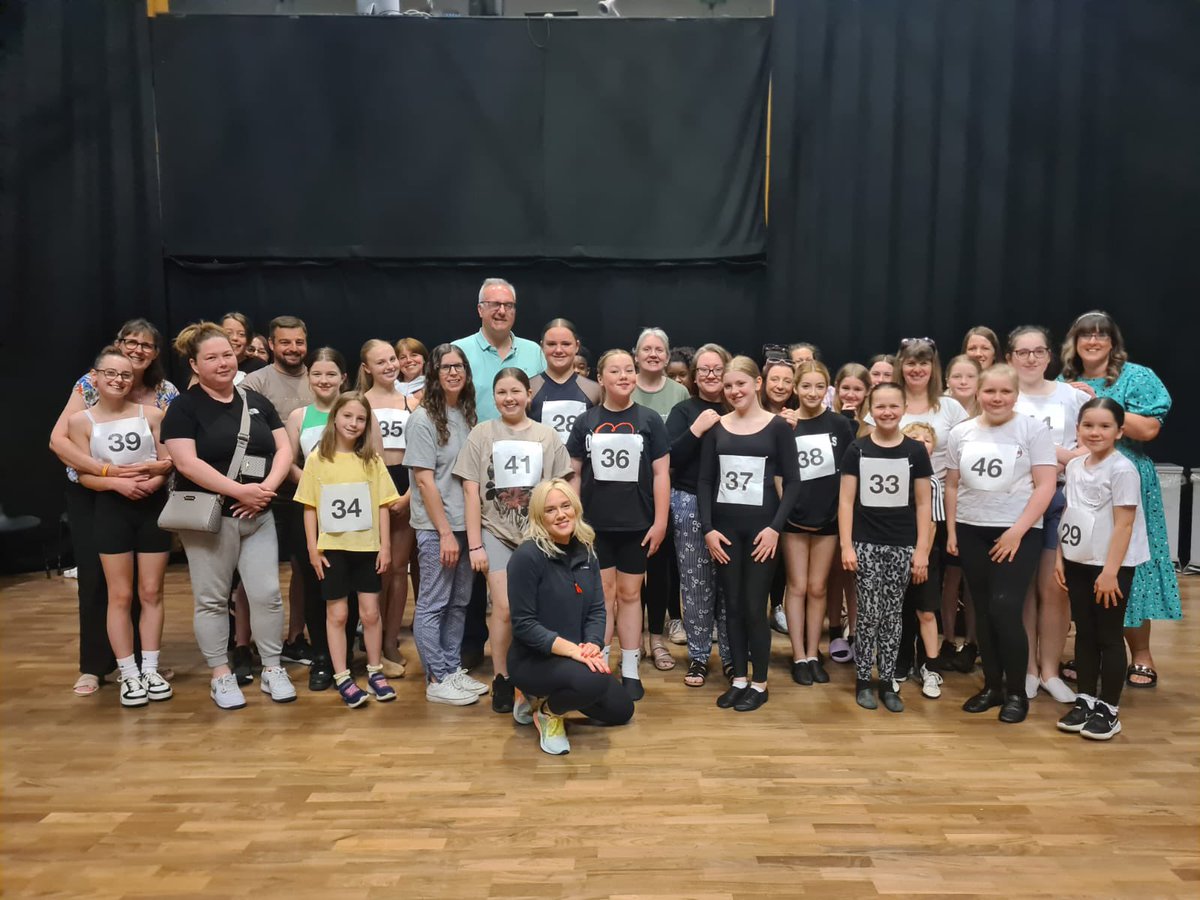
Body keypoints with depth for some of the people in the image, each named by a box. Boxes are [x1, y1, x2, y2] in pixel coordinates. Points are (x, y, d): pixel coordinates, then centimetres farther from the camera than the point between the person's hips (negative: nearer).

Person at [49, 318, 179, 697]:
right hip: (91, 495, -2)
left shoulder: (167, 393, -2)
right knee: (95, 578, 2)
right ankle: (94, 665, 16)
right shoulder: (90, 384, -8)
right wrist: (108, 471, -27)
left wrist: (162, 466, -24)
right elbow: (58, 440, -16)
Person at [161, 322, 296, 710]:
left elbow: (284, 449, 7)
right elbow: (186, 462, -15)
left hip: (258, 516, 4)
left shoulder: (256, 402, 11)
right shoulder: (184, 406, -3)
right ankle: (221, 677, 19)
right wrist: (240, 490, -20)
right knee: (212, 599, 5)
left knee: (267, 594, 2)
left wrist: (266, 488, -11)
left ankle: (273, 670, 16)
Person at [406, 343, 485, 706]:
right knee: (433, 604, 2)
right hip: (436, 527, -7)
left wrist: (467, 527, 8)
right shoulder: (424, 419, -10)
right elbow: (424, 481, -13)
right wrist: (445, 532, -15)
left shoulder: (467, 414, 9)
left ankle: (453, 670, 25)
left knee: (459, 603, 14)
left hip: (465, 524, 7)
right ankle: (436, 680, 11)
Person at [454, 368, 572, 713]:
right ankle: (501, 679, 7)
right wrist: (475, 545, -5)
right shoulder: (481, 434, 2)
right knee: (505, 609, -11)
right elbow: (471, 492, 0)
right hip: (496, 533, -1)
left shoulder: (547, 436, 6)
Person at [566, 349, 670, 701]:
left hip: (636, 524, 0)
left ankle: (630, 671, 19)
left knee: (629, 594, 9)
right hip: (595, 523, 1)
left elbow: (661, 474, -1)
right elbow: (573, 474, 6)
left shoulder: (649, 420, 0)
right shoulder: (585, 422, 3)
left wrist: (660, 521, -6)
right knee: (602, 594, 7)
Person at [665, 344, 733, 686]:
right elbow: (669, 458, -8)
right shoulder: (683, 411, 4)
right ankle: (698, 656, 17)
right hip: (691, 505, -1)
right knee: (695, 584, 3)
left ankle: (731, 655, 18)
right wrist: (697, 428, -16)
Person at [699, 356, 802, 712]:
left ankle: (759, 683, 15)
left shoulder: (778, 427, -1)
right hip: (724, 526, 3)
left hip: (761, 527, -3)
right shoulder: (716, 427, 6)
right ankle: (739, 679, 22)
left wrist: (775, 527, -11)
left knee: (754, 606, -1)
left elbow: (792, 482, -2)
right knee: (732, 605, 8)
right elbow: (705, 481, 6)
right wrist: (708, 528, -4)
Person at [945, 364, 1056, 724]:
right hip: (971, 531, 4)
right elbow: (952, 485, 12)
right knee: (983, 612, 8)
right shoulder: (960, 433, 7)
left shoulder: (1033, 429, -3)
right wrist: (951, 530, 6)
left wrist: (1017, 530, -14)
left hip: (1019, 533, -4)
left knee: (1005, 609, -10)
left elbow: (1045, 485, -8)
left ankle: (1017, 692, 7)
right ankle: (992, 686, 20)